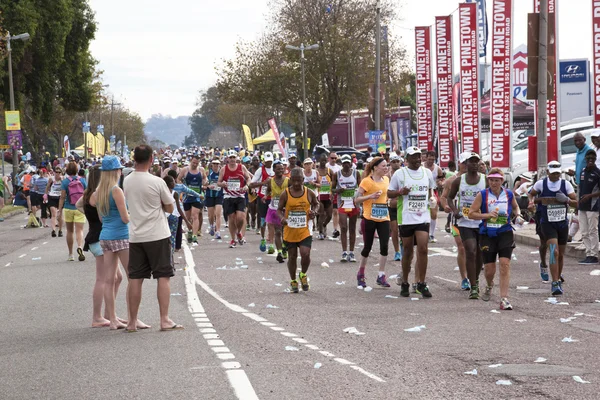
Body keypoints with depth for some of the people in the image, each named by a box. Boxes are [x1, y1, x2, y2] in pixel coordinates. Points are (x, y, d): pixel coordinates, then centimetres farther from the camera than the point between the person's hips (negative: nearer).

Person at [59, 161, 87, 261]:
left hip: (68, 208, 0)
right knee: (79, 230, -5)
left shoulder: (65, 181, -5)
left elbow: (62, 197, -7)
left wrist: (60, 210, -3)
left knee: (70, 231, 11)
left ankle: (70, 254, 17)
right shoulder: (82, 181, 0)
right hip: (80, 208, 0)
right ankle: (80, 247, -34)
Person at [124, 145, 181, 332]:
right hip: (157, 236, -4)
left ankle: (132, 322, 10)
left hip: (135, 236, 5)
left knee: (135, 279, 7)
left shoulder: (127, 181, 1)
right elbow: (170, 208, -3)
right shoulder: (157, 182, -13)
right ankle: (165, 320, -1)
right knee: (163, 277, 2)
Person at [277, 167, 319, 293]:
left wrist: (314, 211, -4)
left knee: (305, 254, -14)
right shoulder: (285, 194, -6)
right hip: (289, 232, 0)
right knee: (292, 257, 10)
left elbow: (316, 204, 16)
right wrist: (282, 217, -17)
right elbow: (279, 209, 3)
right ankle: (293, 281, 29)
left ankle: (303, 274, 16)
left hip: (304, 231, 0)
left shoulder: (309, 193, -3)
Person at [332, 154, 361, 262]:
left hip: (354, 204, 1)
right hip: (342, 204, -1)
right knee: (343, 228, -11)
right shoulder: (337, 174, 3)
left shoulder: (356, 173, 4)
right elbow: (332, 189, 9)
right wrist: (338, 190, -14)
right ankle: (344, 252, -11)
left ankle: (351, 253, 10)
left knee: (352, 228, 5)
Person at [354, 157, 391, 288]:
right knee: (368, 247, 4)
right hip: (370, 218, -5)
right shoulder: (366, 181, -10)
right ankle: (361, 274, 23)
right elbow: (356, 199, -12)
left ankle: (381, 276, 1)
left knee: (384, 246, -6)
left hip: (384, 218, 5)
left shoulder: (386, 179, 9)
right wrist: (370, 196, -25)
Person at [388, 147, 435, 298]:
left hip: (423, 217, 2)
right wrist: (400, 192, -16)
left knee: (423, 249, -10)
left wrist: (432, 199, 4)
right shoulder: (400, 173, 0)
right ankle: (404, 283, 21)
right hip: (405, 218, -2)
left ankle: (421, 283, -2)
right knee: (407, 251, 6)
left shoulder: (427, 172, 9)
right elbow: (389, 193, 4)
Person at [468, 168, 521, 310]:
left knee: (505, 264, -15)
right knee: (489, 269, 4)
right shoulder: (482, 195, -2)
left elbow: (515, 207, 25)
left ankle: (504, 299, -15)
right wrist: (487, 215, -16)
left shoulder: (509, 194, 4)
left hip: (505, 233, 0)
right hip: (487, 234, 0)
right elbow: (471, 213, -3)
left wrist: (518, 215, 4)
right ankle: (489, 286, 42)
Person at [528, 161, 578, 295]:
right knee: (554, 252, -20)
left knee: (560, 254, 12)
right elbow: (531, 194, 15)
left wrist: (567, 200, -23)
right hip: (547, 223, -3)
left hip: (563, 223, 3)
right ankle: (555, 284, -23)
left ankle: (558, 280, 33)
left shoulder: (566, 184, -1)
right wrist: (532, 201, -7)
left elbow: (576, 203, -2)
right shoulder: (541, 184, -4)